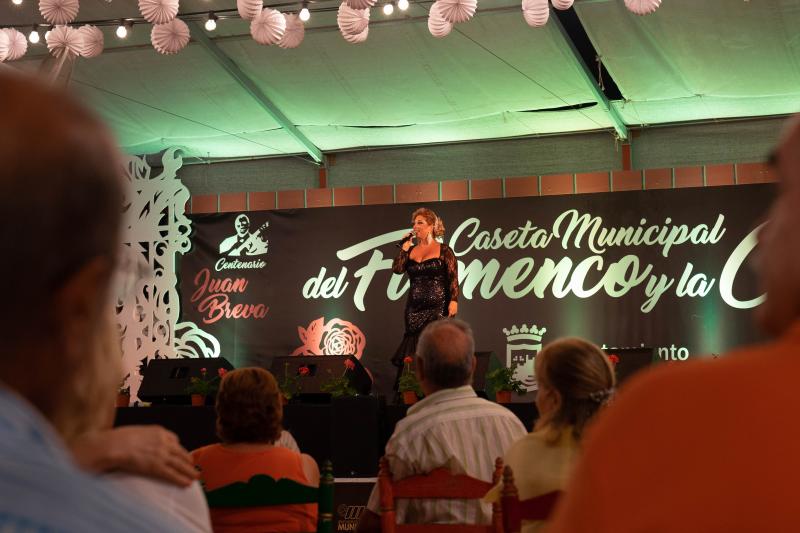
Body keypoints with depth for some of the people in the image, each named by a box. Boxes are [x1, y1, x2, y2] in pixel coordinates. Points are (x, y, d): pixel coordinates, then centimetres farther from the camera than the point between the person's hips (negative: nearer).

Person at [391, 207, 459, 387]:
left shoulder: (443, 250, -1)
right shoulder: (411, 251, 12)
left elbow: (453, 278, -6)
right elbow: (397, 269, -2)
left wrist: (454, 300, -16)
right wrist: (405, 246, 0)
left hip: (438, 307, -5)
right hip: (414, 308, 5)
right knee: (413, 349, 4)